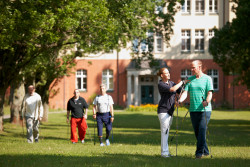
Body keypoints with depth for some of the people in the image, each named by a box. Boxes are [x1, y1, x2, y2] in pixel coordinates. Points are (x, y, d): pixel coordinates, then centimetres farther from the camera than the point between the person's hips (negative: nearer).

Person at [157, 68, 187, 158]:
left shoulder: (171, 83, 13)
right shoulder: (160, 85, -11)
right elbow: (172, 89, -23)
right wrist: (182, 82, -14)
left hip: (170, 110, 7)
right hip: (163, 110, -7)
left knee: (166, 131, 8)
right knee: (164, 131, -11)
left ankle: (165, 152, 9)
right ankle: (164, 152, -12)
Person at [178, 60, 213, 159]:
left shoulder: (207, 79, 1)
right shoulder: (190, 79, 13)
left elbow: (210, 93, -9)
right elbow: (185, 92, 4)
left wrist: (207, 101, -30)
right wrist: (180, 100, -16)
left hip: (205, 110, -5)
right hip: (193, 110, 5)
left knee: (202, 130, -13)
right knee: (197, 132, 8)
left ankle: (199, 152, -11)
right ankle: (205, 151, 19)